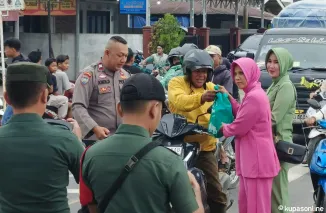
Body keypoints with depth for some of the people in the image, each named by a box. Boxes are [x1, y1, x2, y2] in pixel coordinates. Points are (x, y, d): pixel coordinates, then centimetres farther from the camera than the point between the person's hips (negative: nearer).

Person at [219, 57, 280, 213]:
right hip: (251, 157, 11)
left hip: (257, 158, -11)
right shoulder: (254, 93, 14)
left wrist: (223, 129, 3)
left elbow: (239, 127, -17)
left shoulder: (254, 97, -20)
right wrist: (228, 97, 9)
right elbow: (241, 115, 17)